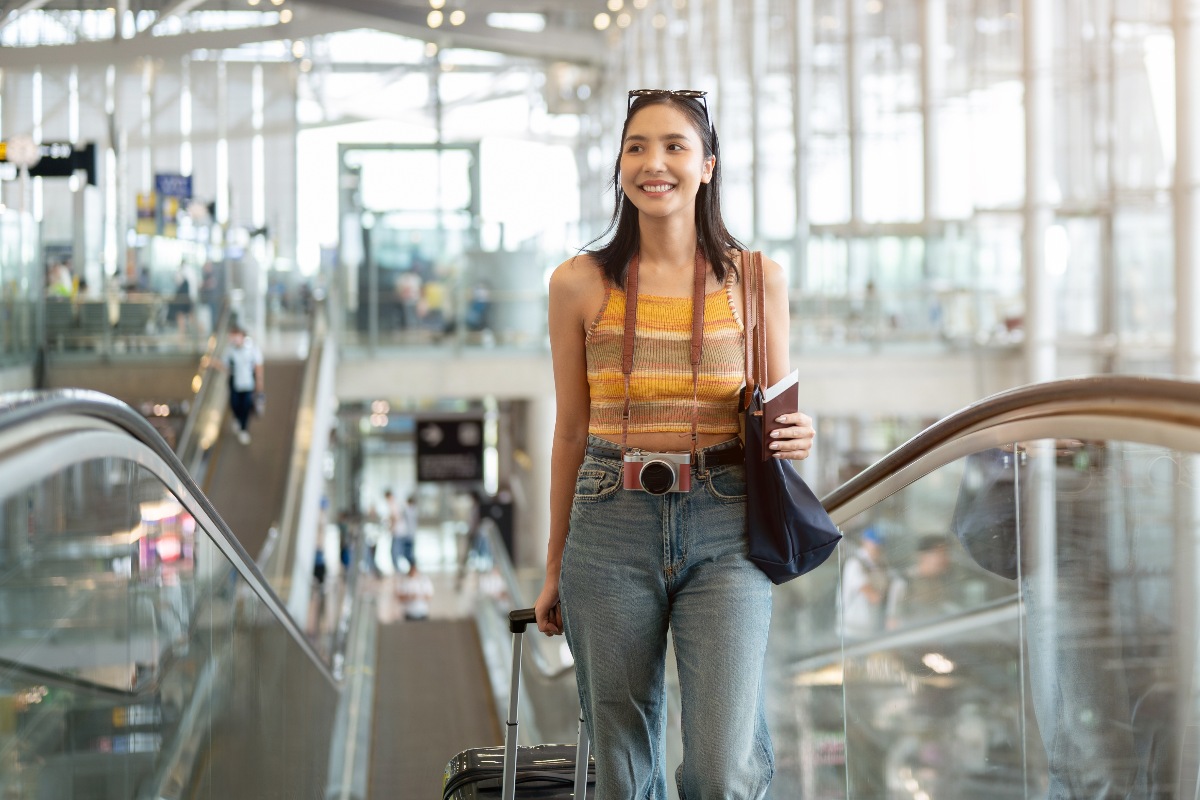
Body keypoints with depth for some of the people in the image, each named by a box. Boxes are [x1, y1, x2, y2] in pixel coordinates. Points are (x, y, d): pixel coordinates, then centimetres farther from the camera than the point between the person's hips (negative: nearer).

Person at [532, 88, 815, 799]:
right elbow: (571, 432, 10)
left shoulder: (757, 279, 5)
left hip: (724, 532, -1)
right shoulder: (580, 284, 5)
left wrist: (796, 438, -11)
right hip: (612, 528, 1)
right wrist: (555, 569, 12)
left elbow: (777, 416, 14)